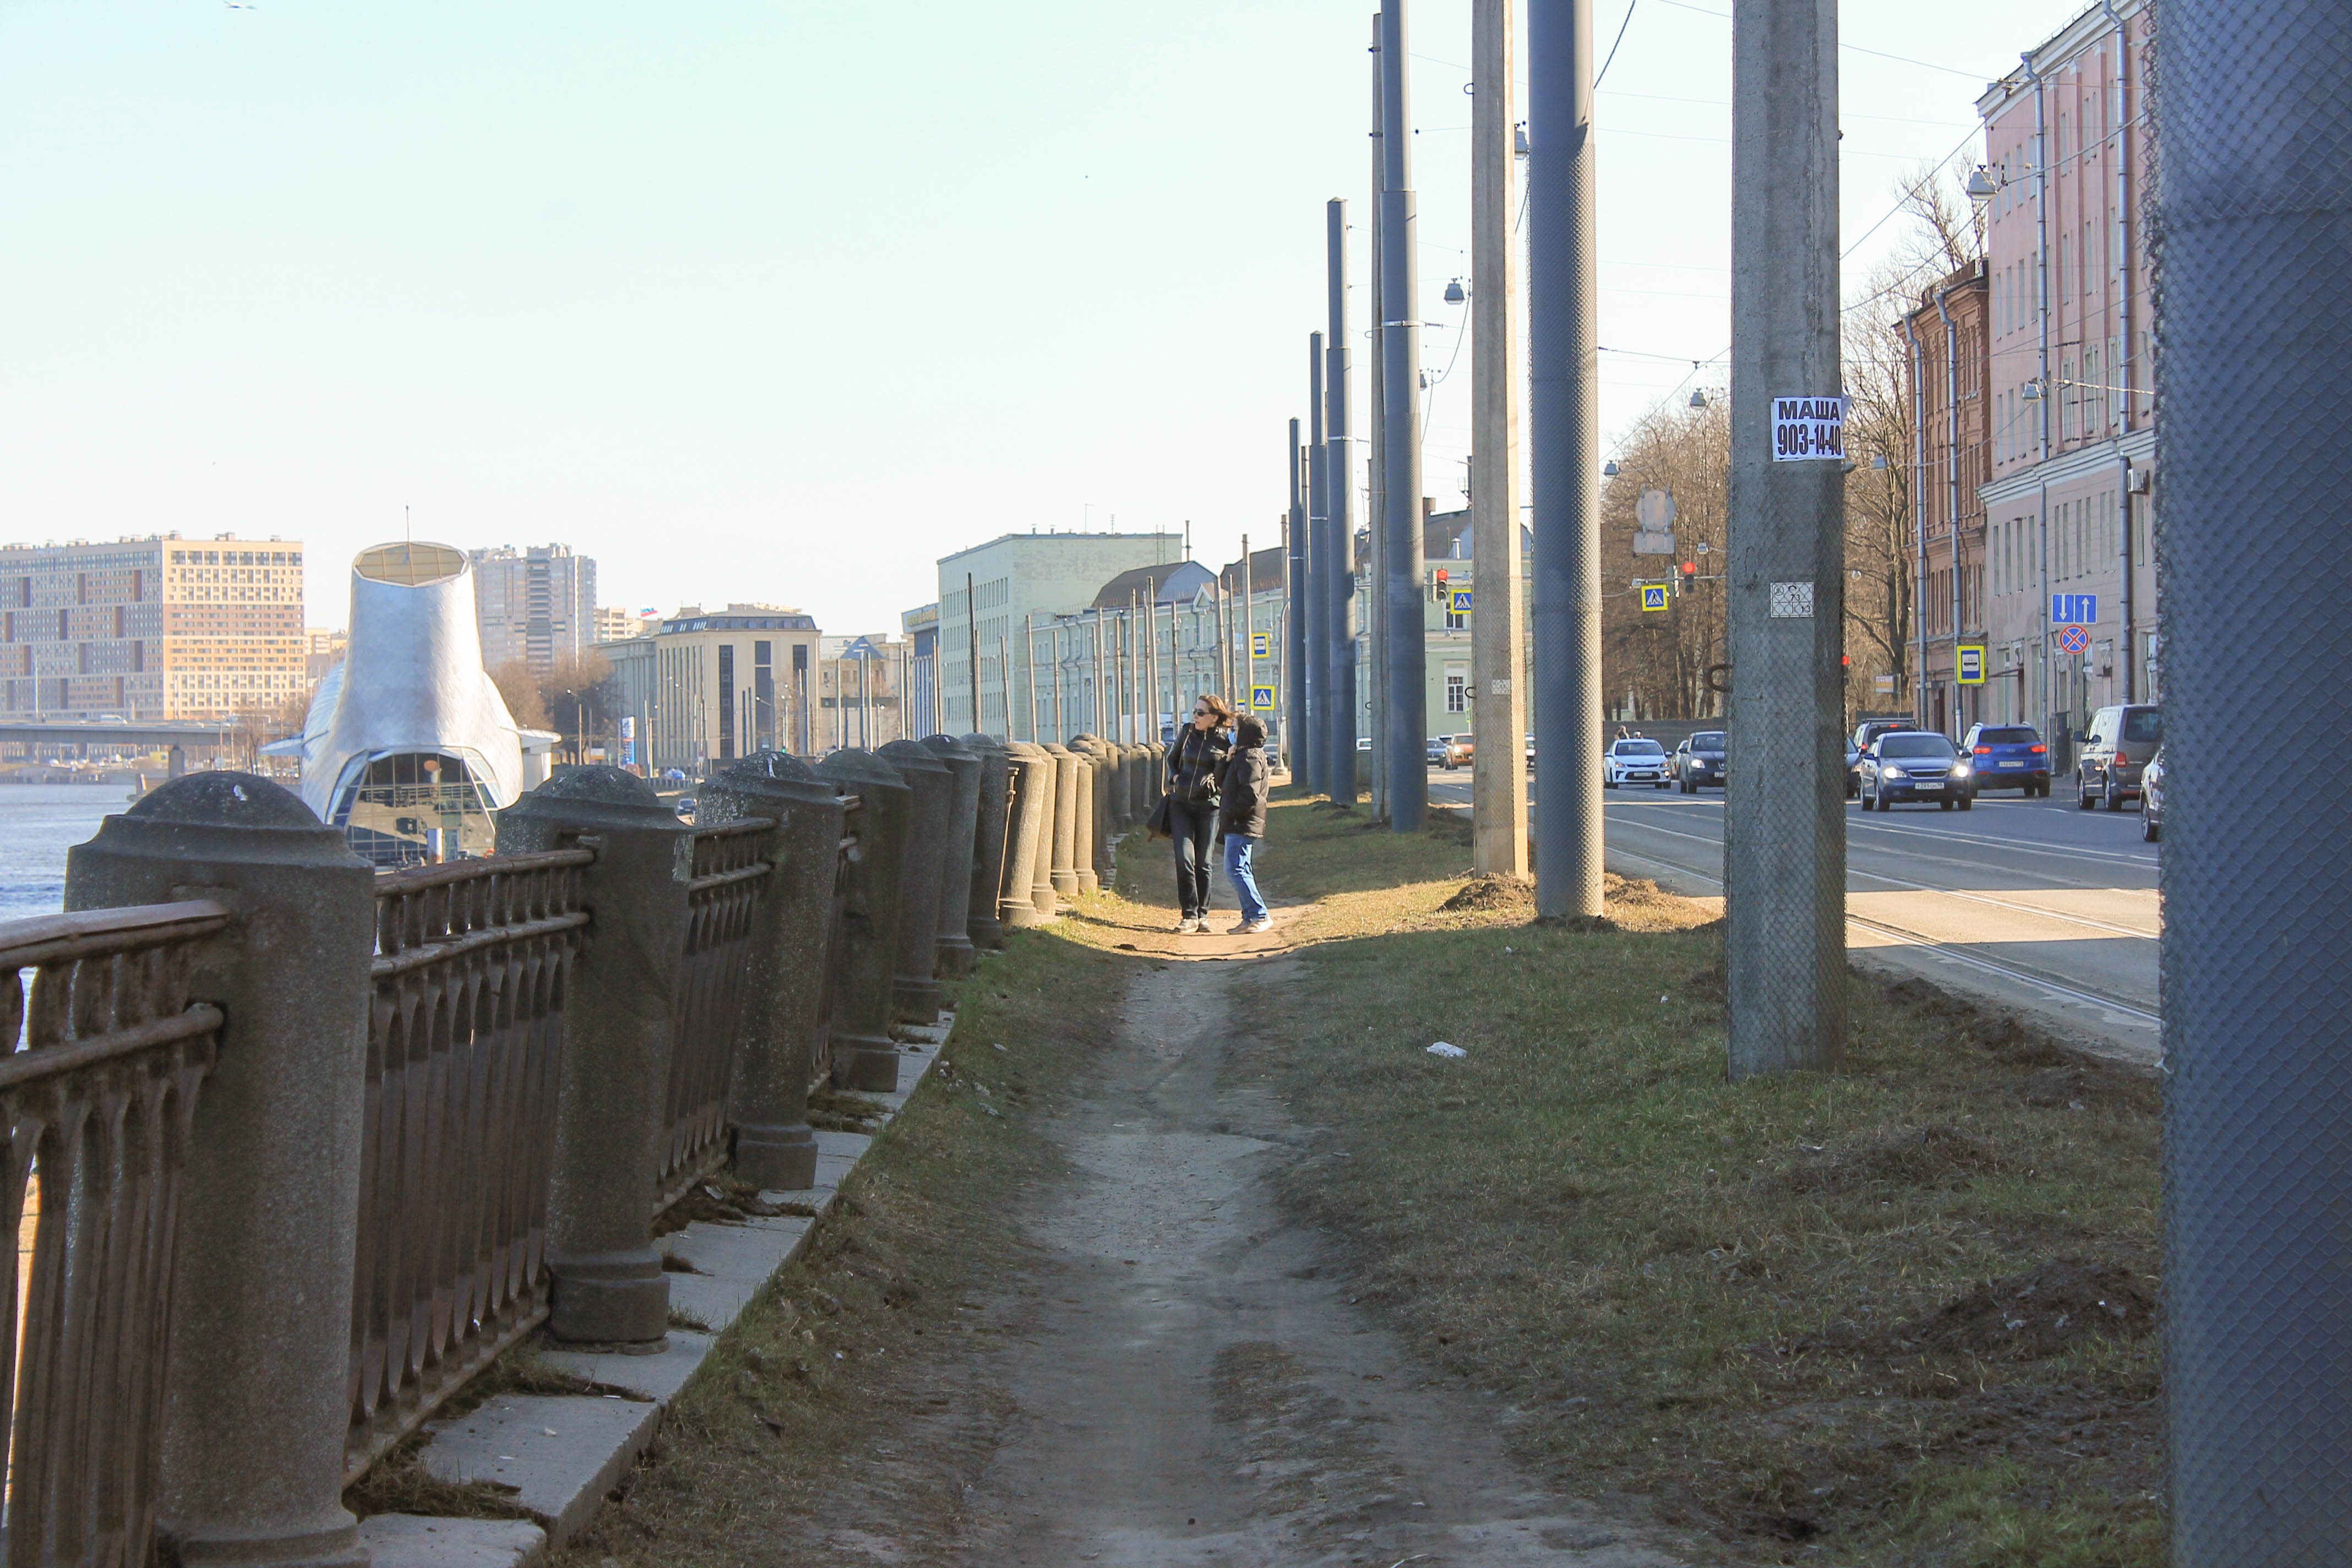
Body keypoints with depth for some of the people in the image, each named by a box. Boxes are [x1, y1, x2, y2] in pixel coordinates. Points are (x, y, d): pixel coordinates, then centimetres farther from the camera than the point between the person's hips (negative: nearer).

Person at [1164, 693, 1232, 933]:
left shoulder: (1224, 742, -4)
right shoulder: (1187, 733, 5)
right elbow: (1172, 758, 22)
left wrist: (1212, 780, -16)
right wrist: (1174, 776, 6)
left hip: (1208, 806, -2)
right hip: (1180, 803, 2)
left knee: (1202, 863, 4)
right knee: (1184, 859, -9)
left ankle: (1203, 915, 17)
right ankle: (1189, 915, -6)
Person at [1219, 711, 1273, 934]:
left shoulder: (1250, 758, -15)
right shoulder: (1244, 755, 19)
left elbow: (1250, 795, -23)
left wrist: (1230, 813, -16)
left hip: (1242, 825, -11)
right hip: (1239, 826, 11)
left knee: (1235, 870, -12)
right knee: (1241, 870, 13)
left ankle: (1260, 916, -13)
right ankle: (1250, 917, 15)